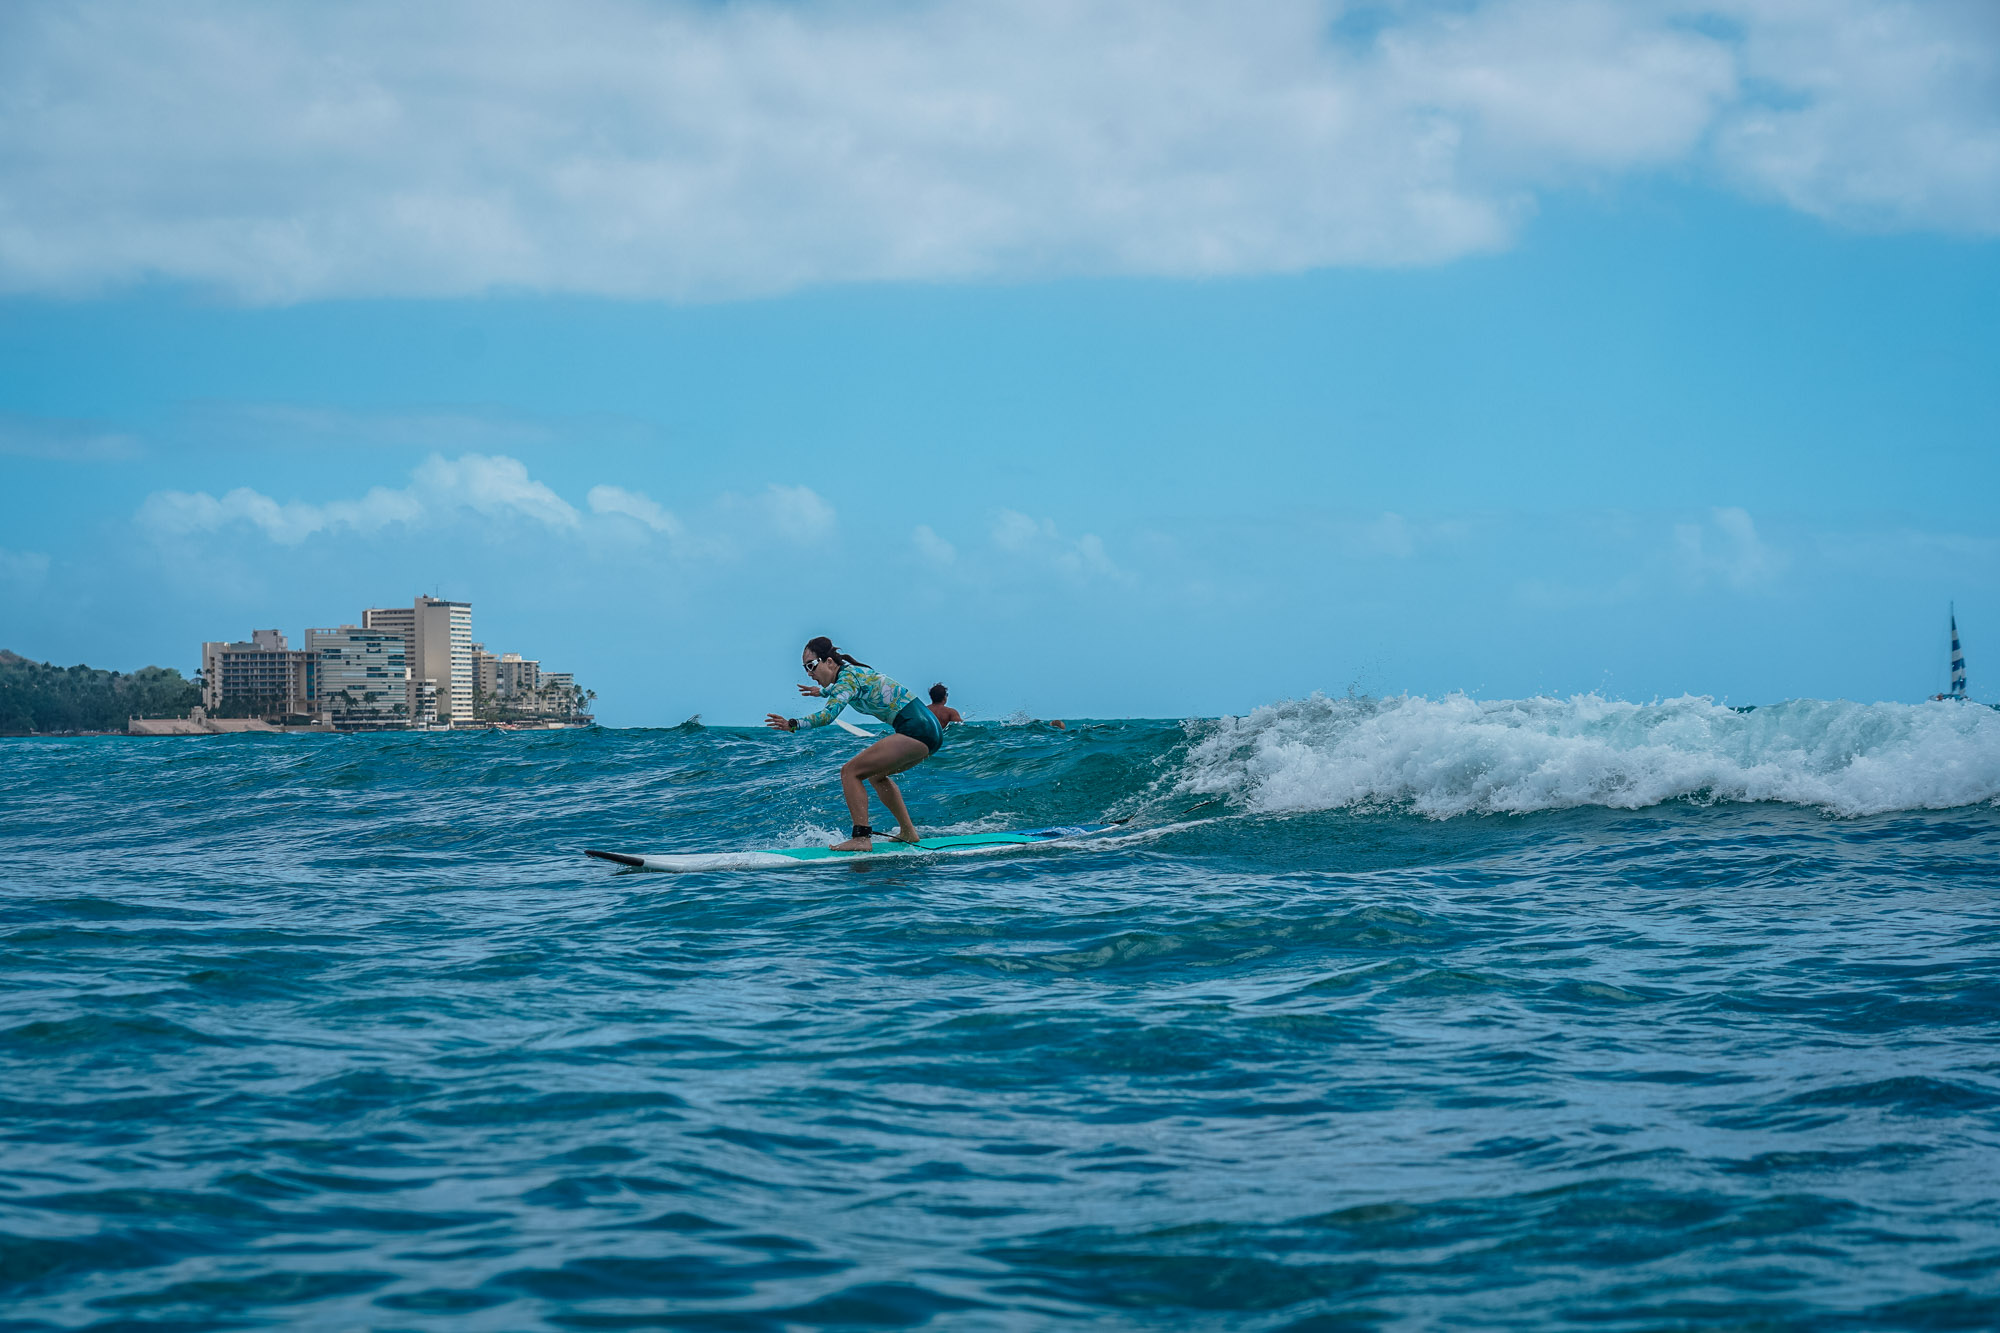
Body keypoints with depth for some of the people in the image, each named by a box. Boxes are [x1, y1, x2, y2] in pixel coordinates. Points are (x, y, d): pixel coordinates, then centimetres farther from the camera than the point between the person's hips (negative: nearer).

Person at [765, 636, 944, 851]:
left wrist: (794, 724, -36)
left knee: (850, 771, -11)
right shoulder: (853, 670, 17)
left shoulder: (848, 678, -10)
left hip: (916, 732, -10)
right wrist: (822, 691, 58)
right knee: (876, 774, 29)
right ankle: (908, 833, 28)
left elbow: (829, 714, -28)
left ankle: (861, 838, -18)